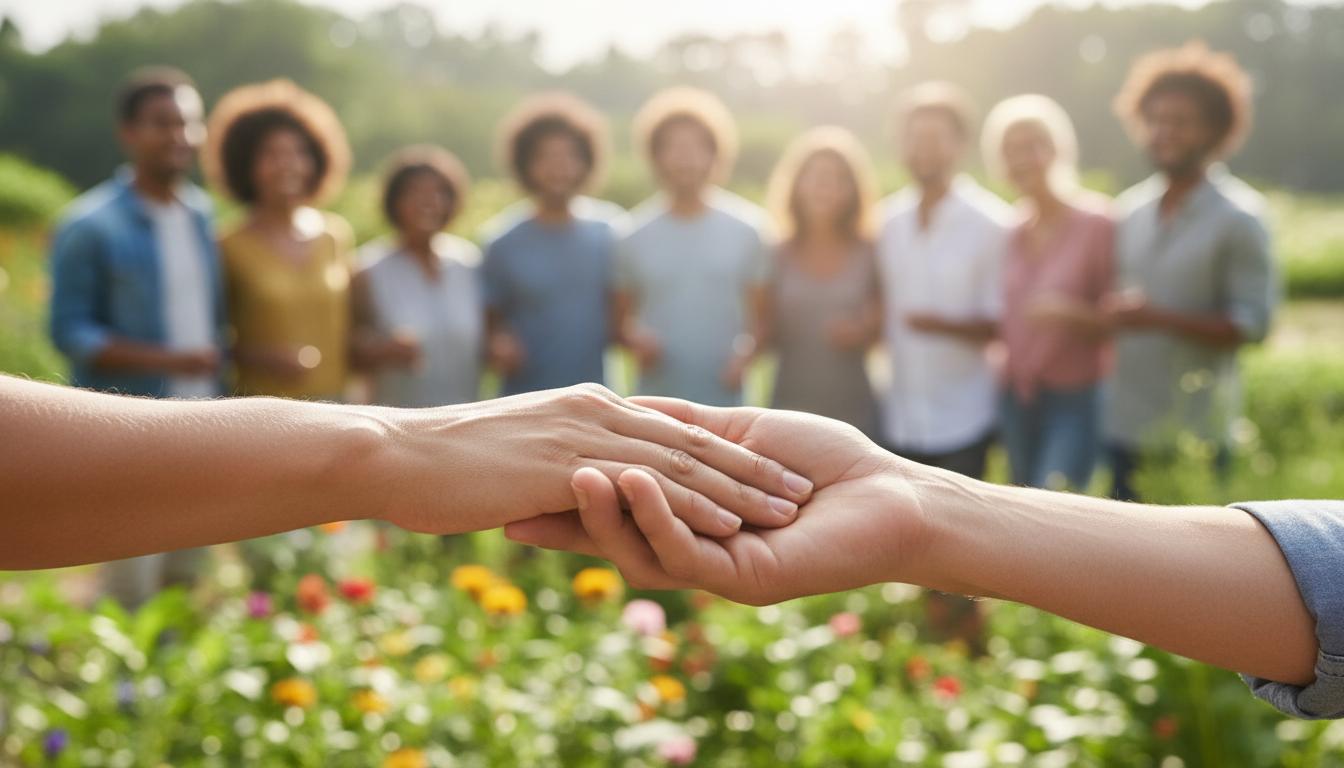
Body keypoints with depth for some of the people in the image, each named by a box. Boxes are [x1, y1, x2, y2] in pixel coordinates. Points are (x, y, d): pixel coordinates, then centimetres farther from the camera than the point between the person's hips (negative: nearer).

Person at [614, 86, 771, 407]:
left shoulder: (746, 228, 2)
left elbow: (762, 312, 5)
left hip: (724, 400, 0)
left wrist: (746, 350, -14)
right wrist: (635, 339, -12)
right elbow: (621, 315, 9)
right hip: (656, 402, 0)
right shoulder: (634, 236, 3)